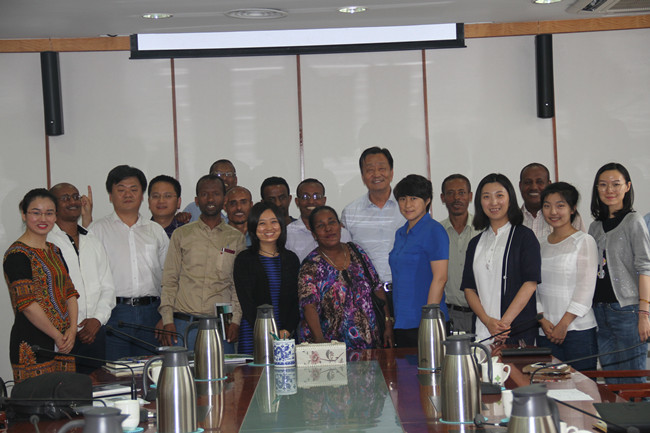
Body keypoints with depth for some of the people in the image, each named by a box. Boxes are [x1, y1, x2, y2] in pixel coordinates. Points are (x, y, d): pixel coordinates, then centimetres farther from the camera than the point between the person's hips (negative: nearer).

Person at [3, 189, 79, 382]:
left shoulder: (54, 251, 16)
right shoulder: (17, 254, -9)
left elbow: (69, 292, 13)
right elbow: (27, 304, -15)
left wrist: (72, 330, -2)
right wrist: (57, 336, -10)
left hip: (63, 344, 7)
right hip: (33, 346, -7)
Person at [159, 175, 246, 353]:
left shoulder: (236, 238, 11)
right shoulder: (181, 235, 10)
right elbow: (169, 280, 7)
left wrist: (235, 320, -2)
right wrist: (167, 320, -3)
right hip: (183, 324, 0)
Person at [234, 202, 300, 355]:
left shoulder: (291, 259, 12)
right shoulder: (244, 259, 2)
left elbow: (296, 301, 9)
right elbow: (246, 303, -5)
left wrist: (287, 331, -8)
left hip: (286, 336, 3)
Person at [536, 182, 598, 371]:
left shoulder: (585, 242, -2)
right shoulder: (541, 245, 14)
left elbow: (585, 288, -8)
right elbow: (535, 287, 11)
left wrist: (563, 325, -12)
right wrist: (543, 320, -3)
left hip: (579, 329, -4)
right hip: (546, 332, 4)